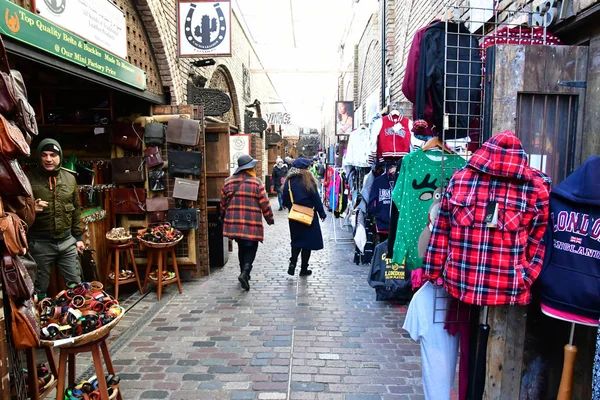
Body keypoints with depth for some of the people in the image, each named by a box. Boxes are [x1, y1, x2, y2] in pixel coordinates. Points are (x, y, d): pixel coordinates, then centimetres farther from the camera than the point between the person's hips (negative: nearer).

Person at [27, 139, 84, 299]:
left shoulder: (70, 178, 5)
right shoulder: (29, 178, -6)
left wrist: (78, 237, 11)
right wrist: (31, 209, -21)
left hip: (67, 240, 3)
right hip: (40, 242, -3)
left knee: (76, 284, 13)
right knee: (40, 288, 11)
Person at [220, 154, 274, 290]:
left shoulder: (228, 181, 5)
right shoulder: (256, 182, -8)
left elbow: (223, 202, 12)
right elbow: (264, 203, -7)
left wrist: (223, 217, 26)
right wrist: (270, 219, 5)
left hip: (233, 222, 5)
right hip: (251, 224, -5)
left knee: (242, 247, 18)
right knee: (251, 248, 4)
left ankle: (244, 273, 26)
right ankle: (245, 273, -13)